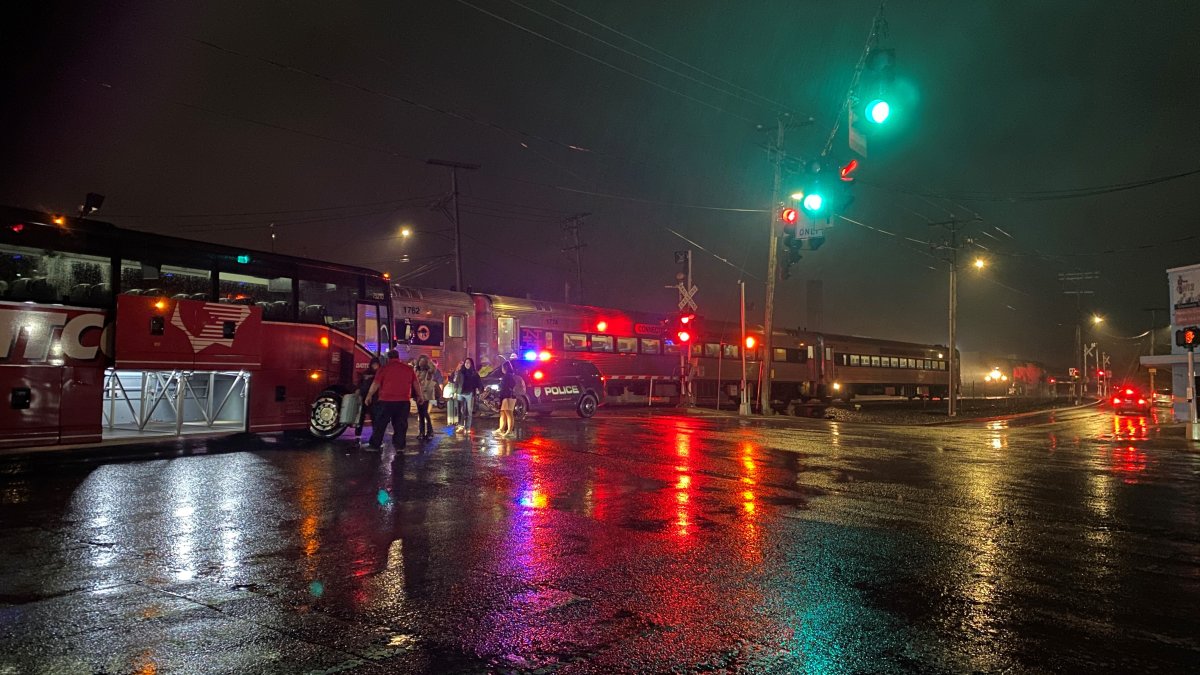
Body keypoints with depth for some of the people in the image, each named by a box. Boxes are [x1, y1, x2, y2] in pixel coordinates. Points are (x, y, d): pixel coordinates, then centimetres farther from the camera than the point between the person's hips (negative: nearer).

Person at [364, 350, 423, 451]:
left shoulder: (385, 368, -2)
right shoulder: (409, 368, 7)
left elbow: (376, 383, -4)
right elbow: (415, 384, 10)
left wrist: (369, 395, 5)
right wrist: (419, 396, 20)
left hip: (386, 400, -2)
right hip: (404, 401, 2)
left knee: (380, 424, 5)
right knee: (401, 425, 8)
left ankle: (375, 445, 8)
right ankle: (399, 445, 6)